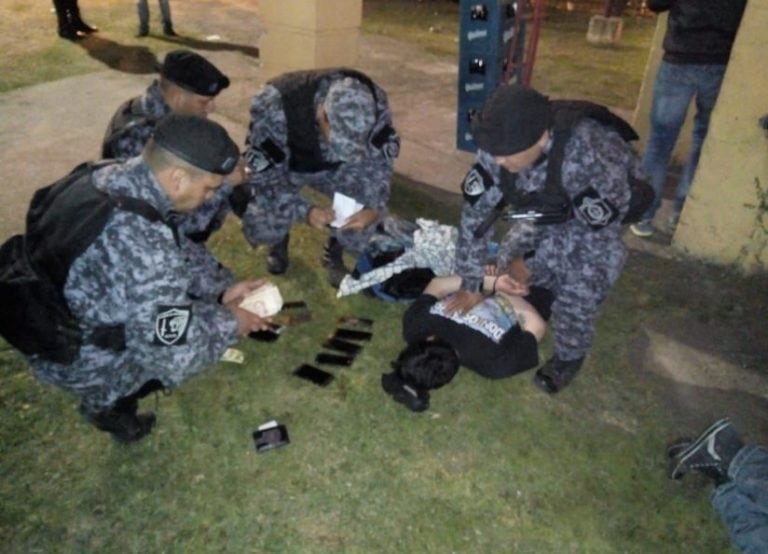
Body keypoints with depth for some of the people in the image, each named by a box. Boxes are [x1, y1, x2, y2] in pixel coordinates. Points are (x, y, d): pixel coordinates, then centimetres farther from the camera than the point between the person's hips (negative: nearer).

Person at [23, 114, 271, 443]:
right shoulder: (141, 240, -36)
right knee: (216, 328, -4)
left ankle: (113, 393, 20)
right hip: (77, 359, -8)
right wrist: (230, 322, -14)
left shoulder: (111, 178, -9)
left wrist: (220, 289, -2)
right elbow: (172, 347, -30)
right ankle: (106, 402, 13)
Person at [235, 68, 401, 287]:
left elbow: (381, 160, -15)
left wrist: (375, 208, -32)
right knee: (261, 227, -23)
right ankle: (280, 241, 16)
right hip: (281, 166, -1)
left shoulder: (373, 104, -29)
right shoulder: (274, 105, -38)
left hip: (334, 166, 2)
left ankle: (335, 251, 7)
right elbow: (263, 174, -27)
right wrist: (304, 211, -41)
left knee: (367, 203, -24)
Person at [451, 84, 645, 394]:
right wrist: (471, 284, -15)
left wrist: (526, 255, -20)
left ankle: (569, 357, 18)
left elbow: (597, 232, -30)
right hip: (547, 205, 5)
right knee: (512, 263, 5)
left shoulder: (588, 158, -44)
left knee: (578, 291, -9)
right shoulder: (498, 148, -29)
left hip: (598, 211, -4)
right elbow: (476, 212, -20)